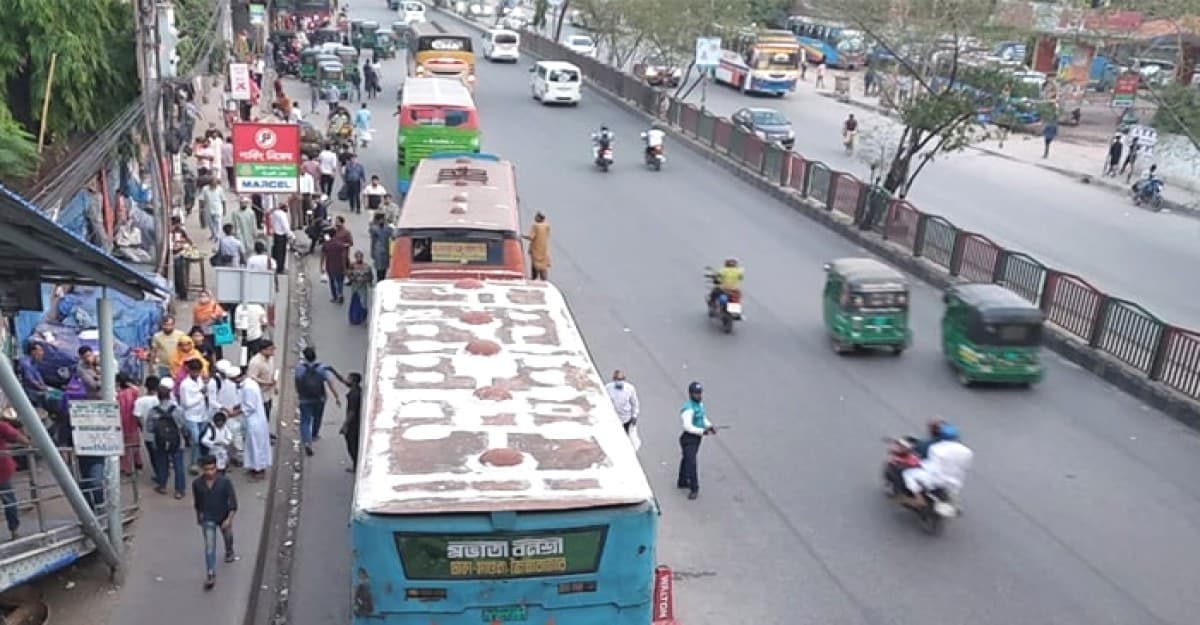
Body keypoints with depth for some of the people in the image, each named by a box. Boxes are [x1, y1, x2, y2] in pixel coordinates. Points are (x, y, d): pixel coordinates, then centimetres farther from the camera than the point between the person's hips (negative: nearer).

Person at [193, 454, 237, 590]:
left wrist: (229, 519, -25)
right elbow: (196, 502, 3)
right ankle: (210, 575, -8)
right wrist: (198, 516, 15)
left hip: (224, 517, 1)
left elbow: (233, 501, -18)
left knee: (228, 537, 25)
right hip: (207, 519, -1)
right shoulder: (197, 483, -16)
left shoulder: (225, 481, -23)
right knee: (210, 546, -9)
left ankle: (229, 553, 56)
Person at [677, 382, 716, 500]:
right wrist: (702, 431, -30)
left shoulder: (700, 403, 4)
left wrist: (710, 426, -3)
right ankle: (694, 489, -4)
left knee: (687, 459, 23)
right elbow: (687, 426, -30)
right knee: (691, 462, -9)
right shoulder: (689, 408, -26)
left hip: (697, 437, 10)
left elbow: (703, 417, 16)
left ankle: (682, 481, 39)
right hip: (689, 438, -10)